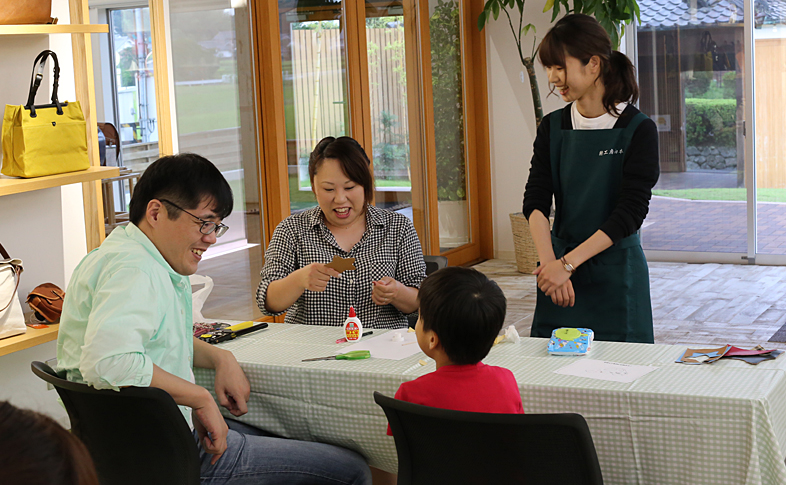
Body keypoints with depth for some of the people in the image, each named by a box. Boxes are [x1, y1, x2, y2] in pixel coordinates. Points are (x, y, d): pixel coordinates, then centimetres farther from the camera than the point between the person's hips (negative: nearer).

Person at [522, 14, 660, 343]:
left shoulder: (638, 130, -8)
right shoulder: (553, 127, 5)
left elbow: (630, 213, -15)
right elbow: (535, 202, -3)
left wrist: (567, 263, -20)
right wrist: (549, 263, -19)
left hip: (616, 271, -3)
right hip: (560, 268, 4)